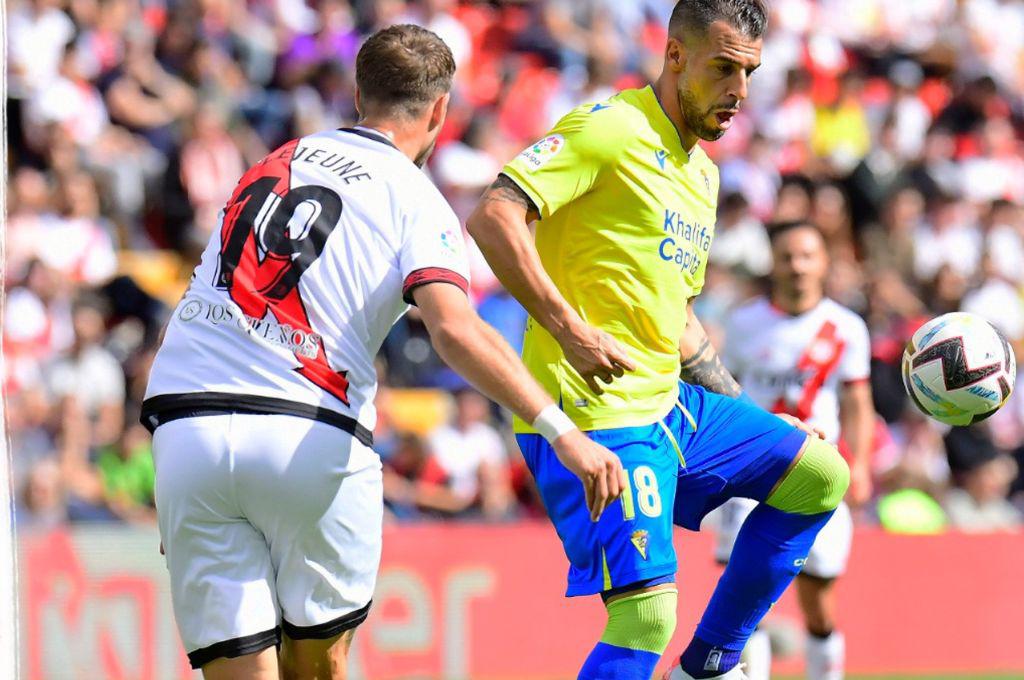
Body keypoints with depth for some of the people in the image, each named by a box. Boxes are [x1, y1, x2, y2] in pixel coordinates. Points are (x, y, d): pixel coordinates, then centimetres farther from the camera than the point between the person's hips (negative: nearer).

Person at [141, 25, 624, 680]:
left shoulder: (278, 161, 22)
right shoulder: (415, 199, 3)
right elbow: (454, 330, -14)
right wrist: (562, 431, -19)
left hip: (183, 429, 3)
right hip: (309, 438, -3)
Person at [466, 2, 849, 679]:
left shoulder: (703, 173, 18)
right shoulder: (611, 129, -11)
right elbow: (494, 217, -22)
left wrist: (752, 418, 23)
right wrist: (569, 330, -26)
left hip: (669, 403, 9)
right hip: (595, 416, -9)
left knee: (819, 474, 13)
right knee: (647, 616, -19)